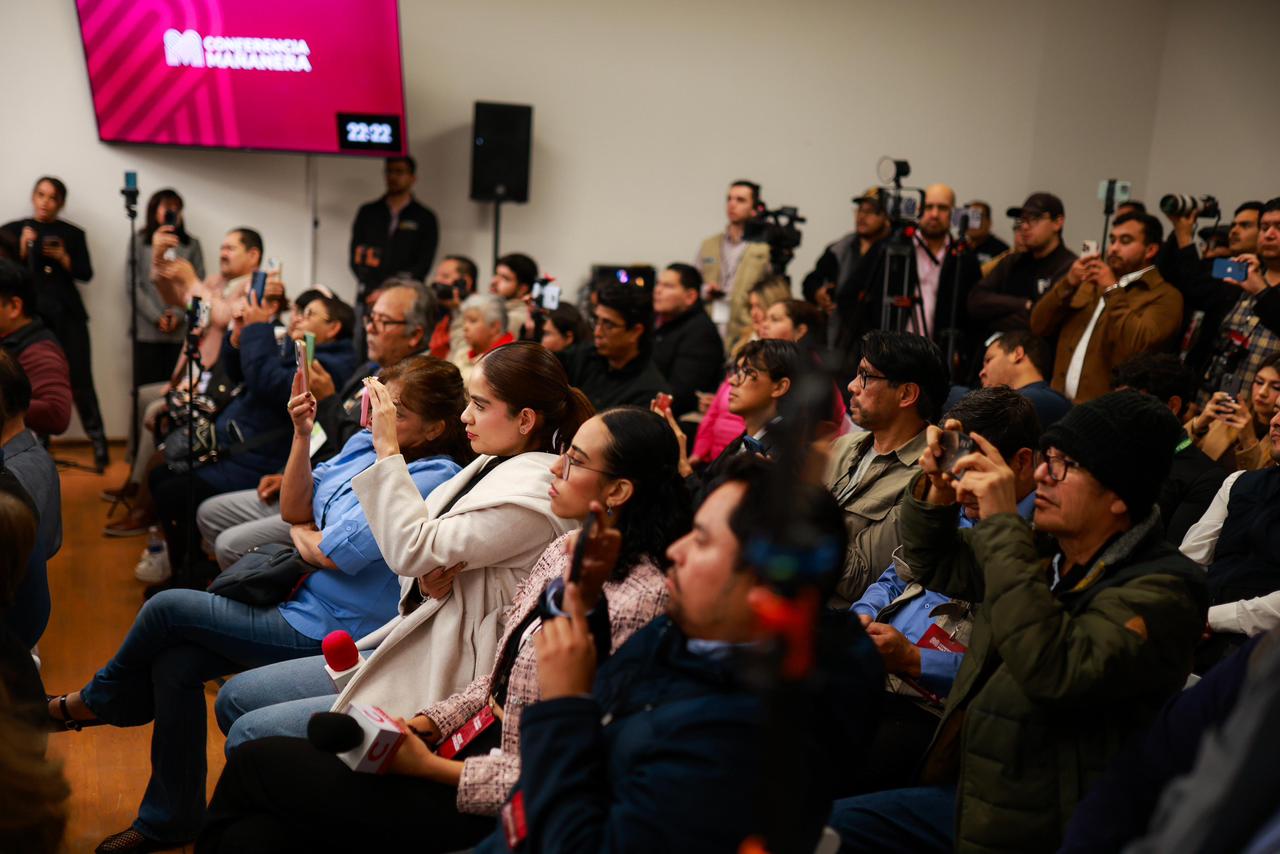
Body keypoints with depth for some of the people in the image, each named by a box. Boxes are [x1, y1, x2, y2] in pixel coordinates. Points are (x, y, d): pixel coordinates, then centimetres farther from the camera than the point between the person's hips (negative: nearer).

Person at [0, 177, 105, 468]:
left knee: (80, 379, -5)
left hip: (67, 314, 0)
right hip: (30, 314, 0)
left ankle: (98, 443, -2)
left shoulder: (73, 233, 9)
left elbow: (86, 273, 3)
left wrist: (63, 258, -12)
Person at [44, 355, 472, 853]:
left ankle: (87, 704, 26)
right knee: (173, 664, -4)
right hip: (299, 597, 8)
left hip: (325, 631, -8)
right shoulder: (366, 445, 6)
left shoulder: (434, 479, -21)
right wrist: (302, 435, -6)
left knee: (165, 609, -5)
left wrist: (302, 535, 0)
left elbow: (332, 553, -22)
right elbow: (295, 509, 8)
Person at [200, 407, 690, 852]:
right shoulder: (563, 553, 5)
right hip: (472, 742, 7)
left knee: (253, 763, -4)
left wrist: (429, 767, -17)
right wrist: (429, 723, -1)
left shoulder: (637, 600, -22)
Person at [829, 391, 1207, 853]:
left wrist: (1003, 527, -29)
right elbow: (937, 564, 21)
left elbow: (1055, 673, -34)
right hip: (967, 793, 7)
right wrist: (932, 497, -2)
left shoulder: (1163, 587, -17)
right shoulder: (1045, 549, 4)